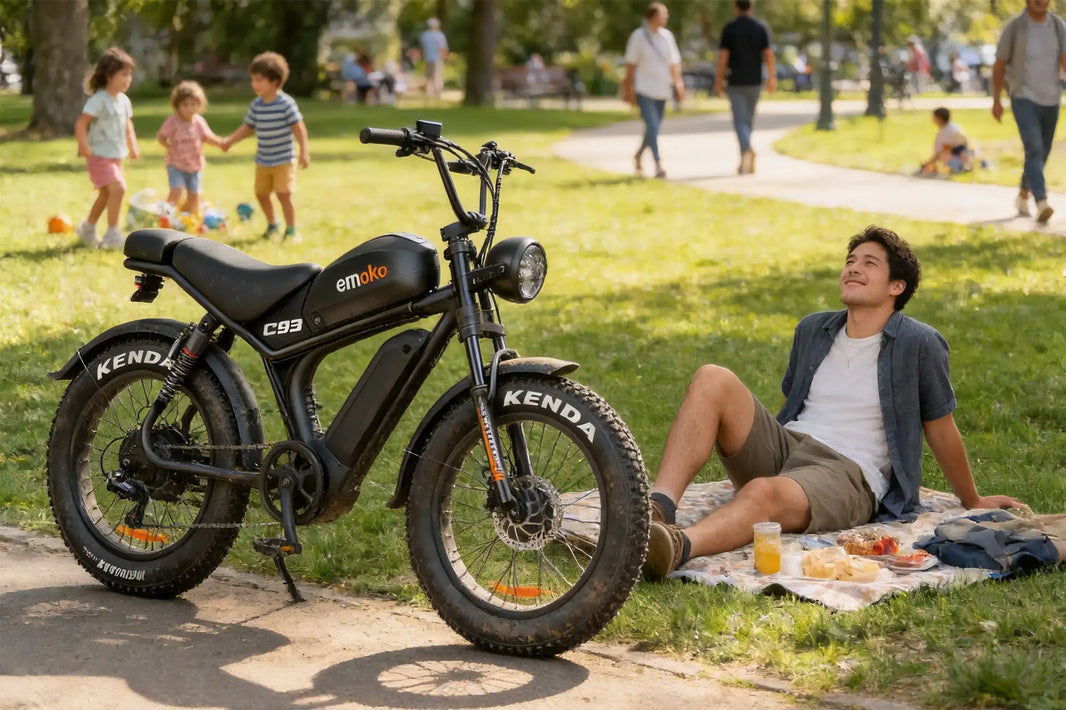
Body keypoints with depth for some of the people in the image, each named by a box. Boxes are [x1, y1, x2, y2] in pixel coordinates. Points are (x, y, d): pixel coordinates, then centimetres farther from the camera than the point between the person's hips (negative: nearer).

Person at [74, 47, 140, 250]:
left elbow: (127, 125, 21)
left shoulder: (123, 100, 8)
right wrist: (84, 145, -32)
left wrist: (132, 145, 9)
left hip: (116, 156, 9)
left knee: (106, 194, 19)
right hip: (100, 155, -9)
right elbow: (81, 123, -22)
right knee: (118, 188, -21)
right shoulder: (99, 100, -17)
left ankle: (87, 229, 38)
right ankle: (112, 235, -14)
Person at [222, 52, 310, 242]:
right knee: (261, 193, 12)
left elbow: (298, 128, -15)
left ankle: (291, 230, 3)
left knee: (283, 194, -9)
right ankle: (272, 225, 33)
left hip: (283, 160, -6)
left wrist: (304, 151, -19)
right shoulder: (256, 105, 3)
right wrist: (230, 140, 3)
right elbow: (247, 127, 13)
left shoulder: (285, 103, -15)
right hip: (263, 161, 6)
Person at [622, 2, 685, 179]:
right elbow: (631, 64, -5)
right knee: (652, 127, -15)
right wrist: (629, 89, -7)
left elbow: (674, 63, 12)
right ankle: (658, 165, -16)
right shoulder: (639, 36, -7)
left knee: (654, 129, 10)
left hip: (662, 90, 5)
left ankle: (638, 155, 34)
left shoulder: (667, 35, 7)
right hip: (644, 89, -5)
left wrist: (678, 84, 5)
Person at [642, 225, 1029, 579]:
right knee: (713, 379, -22)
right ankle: (658, 508, -41)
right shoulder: (813, 330, 18)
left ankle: (677, 547, -70)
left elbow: (941, 429, 11)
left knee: (766, 493, -40)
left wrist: (973, 502, 20)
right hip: (783, 446, 6)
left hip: (848, 473, -5)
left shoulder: (918, 344, 1)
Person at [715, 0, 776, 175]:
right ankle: (745, 161, 22)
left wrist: (718, 80, 0)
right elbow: (769, 54, -4)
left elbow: (723, 56, -8)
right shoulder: (762, 27, 0)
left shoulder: (729, 29, -5)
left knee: (740, 121, -4)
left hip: (736, 82, -3)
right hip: (755, 81, 3)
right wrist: (772, 77, 1)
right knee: (749, 119, 16)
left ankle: (747, 150, -30)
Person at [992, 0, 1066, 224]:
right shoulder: (1013, 27, -10)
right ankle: (1042, 204, -33)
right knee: (1034, 149, -22)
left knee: (1041, 153, 17)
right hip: (1024, 100, -5)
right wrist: (996, 101, 1)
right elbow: (999, 65, 0)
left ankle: (1023, 195, 41)